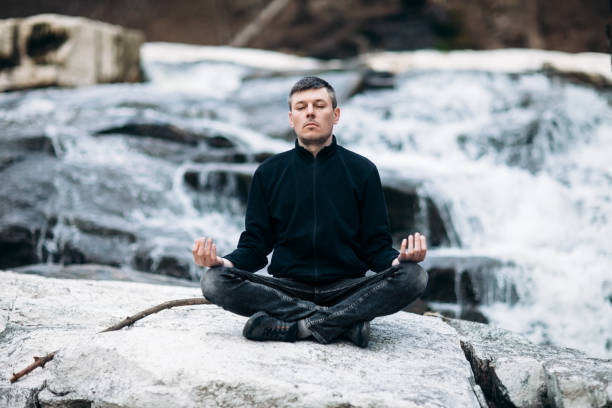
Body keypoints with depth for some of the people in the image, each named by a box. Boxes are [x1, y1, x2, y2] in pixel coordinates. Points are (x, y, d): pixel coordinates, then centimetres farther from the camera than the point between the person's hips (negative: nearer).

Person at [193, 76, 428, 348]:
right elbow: (255, 247, 9)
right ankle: (347, 321, -28)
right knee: (215, 282, -26)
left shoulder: (362, 171, 8)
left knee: (413, 277, -27)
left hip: (347, 288, 0)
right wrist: (224, 262, -13)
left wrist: (400, 259, -17)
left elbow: (376, 247, 6)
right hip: (286, 289, 1)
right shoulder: (269, 173, 11)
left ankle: (291, 326, -31)